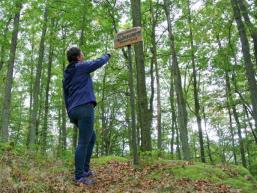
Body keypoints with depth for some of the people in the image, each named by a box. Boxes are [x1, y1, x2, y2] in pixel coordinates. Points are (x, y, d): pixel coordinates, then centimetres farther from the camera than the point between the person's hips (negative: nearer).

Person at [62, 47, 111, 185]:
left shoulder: (66, 75, 22)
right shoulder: (82, 67, 1)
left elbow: (66, 97, 23)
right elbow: (99, 62, 13)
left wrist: (70, 114, 26)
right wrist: (107, 56, 34)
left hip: (74, 111, 9)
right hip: (85, 108, -9)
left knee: (92, 137, 19)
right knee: (83, 143, -8)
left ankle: (85, 169, 18)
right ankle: (79, 176, -6)